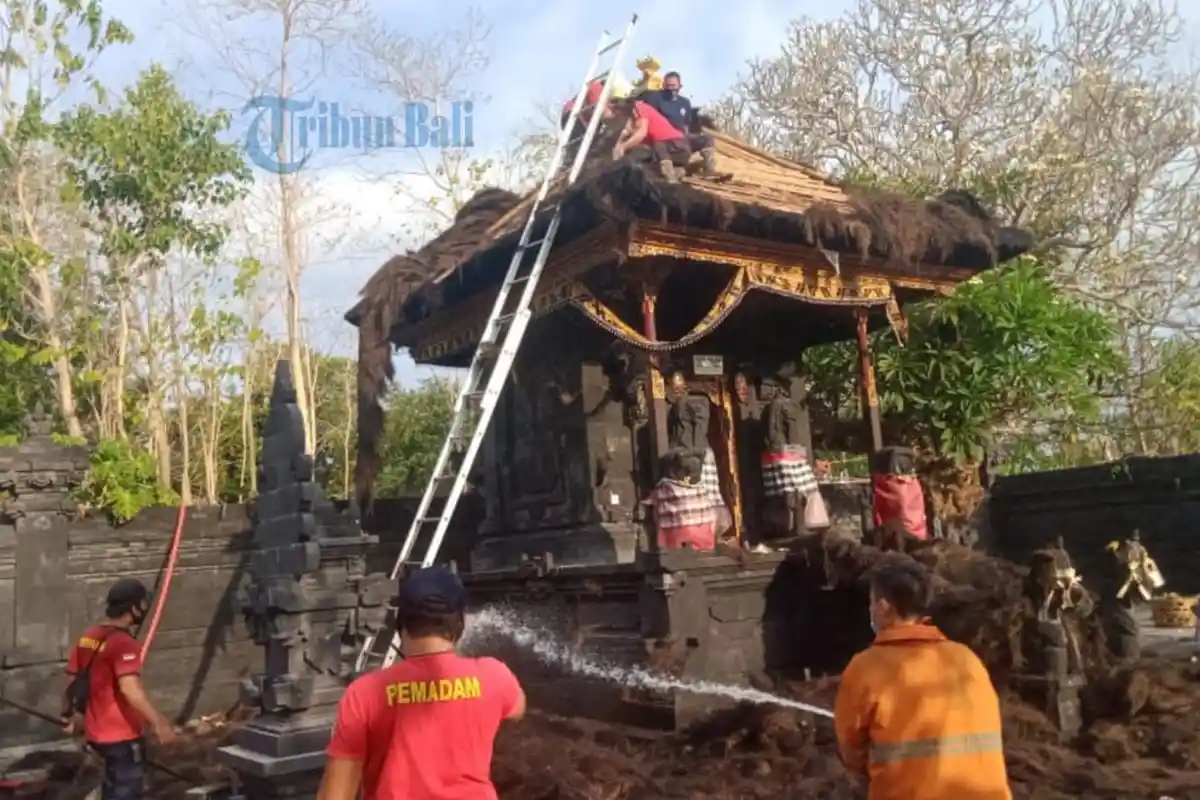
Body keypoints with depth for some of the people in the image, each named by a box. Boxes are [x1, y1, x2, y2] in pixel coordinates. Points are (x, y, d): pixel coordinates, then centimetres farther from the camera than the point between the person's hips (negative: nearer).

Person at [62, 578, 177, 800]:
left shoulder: (87, 638, 7)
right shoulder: (123, 643, -21)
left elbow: (73, 682, 16)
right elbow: (130, 690, -33)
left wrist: (68, 716, 31)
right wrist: (158, 722, -33)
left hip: (99, 732, 9)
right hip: (122, 734, -9)